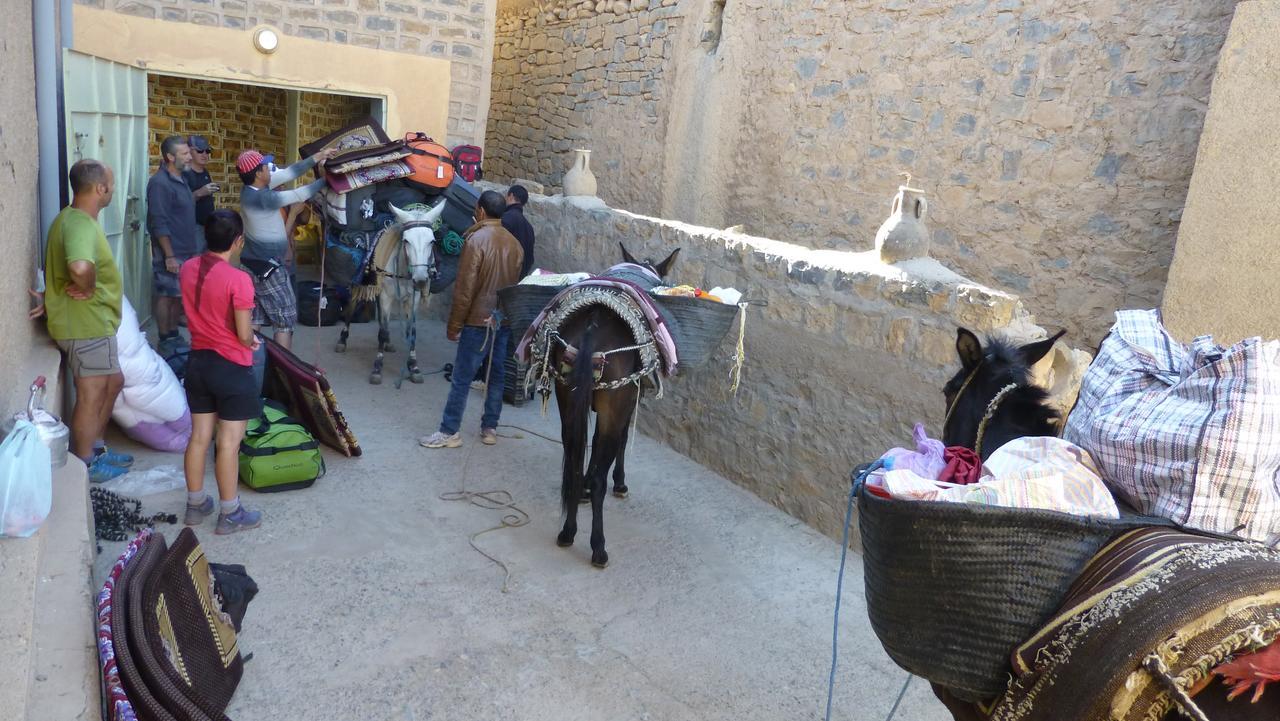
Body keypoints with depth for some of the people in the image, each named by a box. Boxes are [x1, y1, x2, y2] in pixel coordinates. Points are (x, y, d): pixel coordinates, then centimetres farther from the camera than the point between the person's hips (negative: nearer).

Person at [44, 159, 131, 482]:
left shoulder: (76, 218, 11)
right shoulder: (80, 225, -23)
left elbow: (72, 264, 23)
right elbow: (80, 266, -44)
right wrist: (87, 289, -25)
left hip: (95, 322, 10)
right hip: (85, 325, -10)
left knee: (113, 383, 21)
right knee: (91, 394, 3)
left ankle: (94, 447, 33)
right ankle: (84, 464, 17)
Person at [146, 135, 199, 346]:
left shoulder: (179, 179, 11)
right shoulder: (160, 183, -18)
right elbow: (159, 224, -21)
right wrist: (169, 256, -22)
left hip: (185, 251, 9)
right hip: (171, 254, -9)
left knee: (179, 294, 14)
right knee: (165, 295, 0)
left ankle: (174, 334, 24)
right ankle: (165, 340, 8)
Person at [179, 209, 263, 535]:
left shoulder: (187, 269, 0)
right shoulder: (238, 279, -21)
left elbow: (194, 315, 12)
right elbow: (244, 336, -17)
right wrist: (252, 341, 4)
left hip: (198, 361, 7)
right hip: (231, 367, -7)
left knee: (199, 436, 16)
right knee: (229, 442, 3)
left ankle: (196, 504, 29)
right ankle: (230, 514, 14)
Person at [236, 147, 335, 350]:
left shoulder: (251, 189, 2)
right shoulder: (261, 198, -24)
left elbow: (288, 174, 3)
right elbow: (298, 195, -17)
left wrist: (316, 157, 3)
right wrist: (325, 180, -5)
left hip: (255, 264, 9)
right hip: (267, 267, -9)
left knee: (256, 317, 14)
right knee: (286, 319, 1)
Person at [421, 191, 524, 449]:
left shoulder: (476, 240, -15)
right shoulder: (514, 243, 5)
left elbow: (465, 289, -15)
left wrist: (454, 325, -8)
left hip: (479, 321, -6)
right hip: (506, 321, 6)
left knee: (462, 379, 1)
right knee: (497, 376, 12)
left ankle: (449, 432, 7)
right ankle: (490, 429, 20)